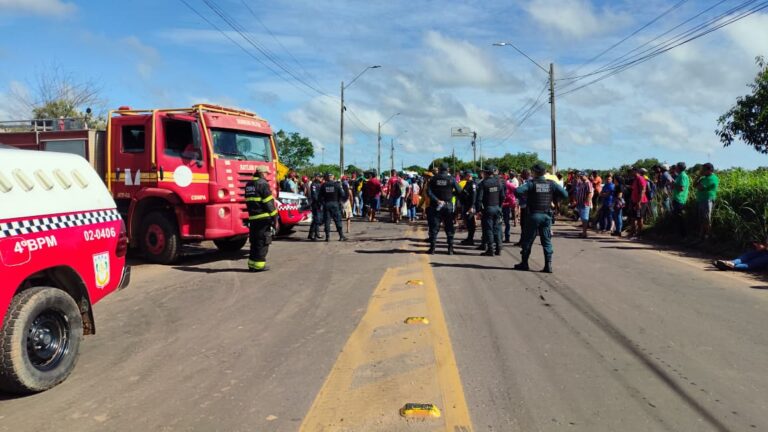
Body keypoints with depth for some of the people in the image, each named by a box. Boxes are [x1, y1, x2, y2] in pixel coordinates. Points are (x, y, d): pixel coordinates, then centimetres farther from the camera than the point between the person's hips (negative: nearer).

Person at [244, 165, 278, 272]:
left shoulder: (249, 184, 15)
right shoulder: (263, 184, -11)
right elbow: (269, 202, -13)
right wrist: (274, 217, -9)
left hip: (252, 218, 8)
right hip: (264, 218, -8)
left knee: (254, 241, 14)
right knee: (263, 242, -2)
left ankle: (252, 264, 17)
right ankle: (259, 264, -1)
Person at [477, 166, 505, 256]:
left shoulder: (484, 183, -11)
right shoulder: (499, 182, 3)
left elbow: (479, 197, -13)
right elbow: (503, 196, 6)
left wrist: (479, 209, -5)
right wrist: (500, 206, 16)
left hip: (488, 208, -4)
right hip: (497, 207, 4)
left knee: (488, 229, 1)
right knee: (497, 228, 10)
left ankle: (490, 250, 0)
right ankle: (498, 249, 13)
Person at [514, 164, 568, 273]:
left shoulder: (531, 184, -10)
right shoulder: (551, 184, 0)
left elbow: (517, 191, -24)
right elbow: (565, 194, -2)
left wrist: (523, 198, -6)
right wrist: (552, 197, 10)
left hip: (533, 215, -2)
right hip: (547, 215, 3)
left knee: (528, 240, 9)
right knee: (547, 241, 8)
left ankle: (524, 263, 16)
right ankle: (548, 265, 3)